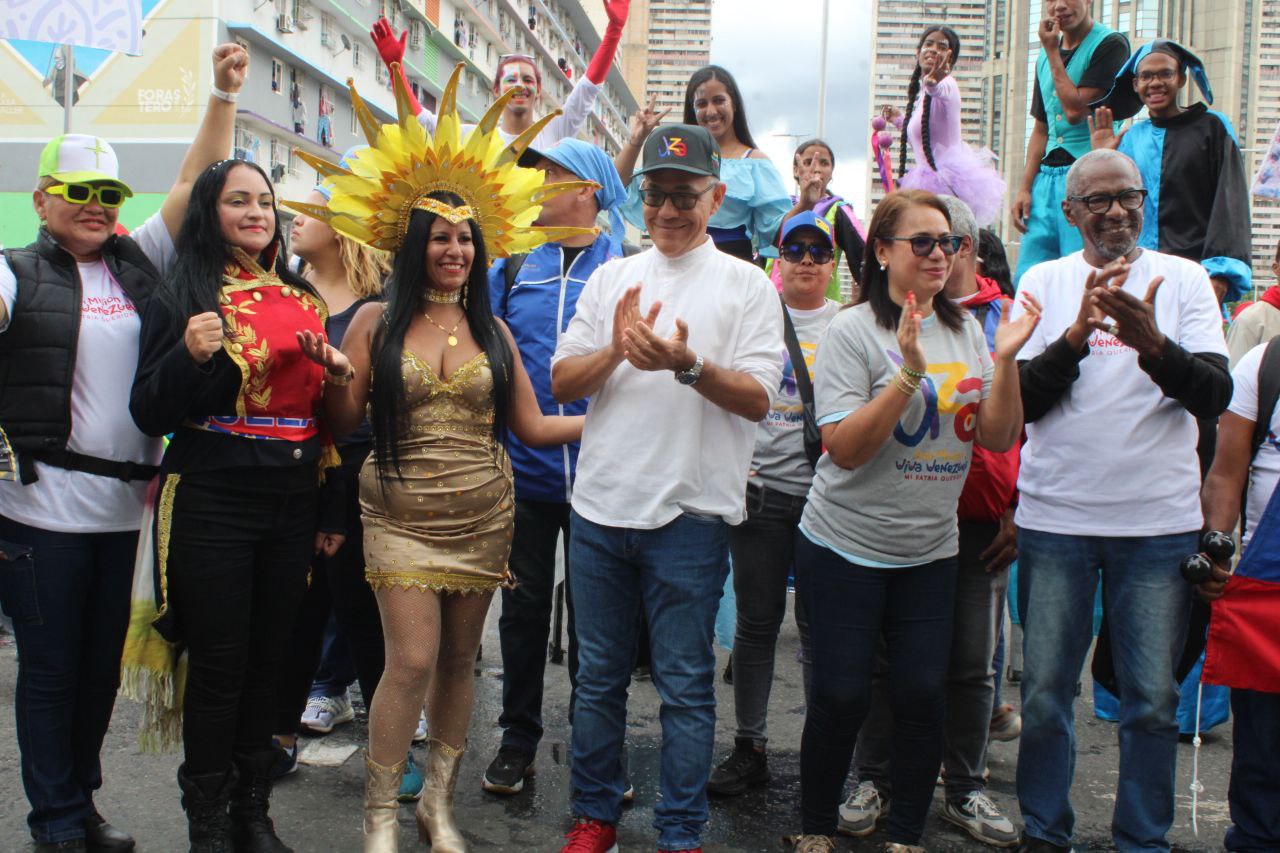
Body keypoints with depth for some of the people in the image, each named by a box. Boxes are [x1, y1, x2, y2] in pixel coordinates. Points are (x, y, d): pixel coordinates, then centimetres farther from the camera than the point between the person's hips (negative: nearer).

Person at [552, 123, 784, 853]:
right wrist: (616, 350, -11)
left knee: (685, 685, 5)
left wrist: (688, 364, -22)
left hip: (690, 512, -3)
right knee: (599, 676, 14)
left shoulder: (746, 284, 2)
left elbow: (759, 398, -6)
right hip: (601, 506, 4)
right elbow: (561, 382, 7)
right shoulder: (611, 279, 13)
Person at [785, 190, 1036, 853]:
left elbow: (998, 438, 1)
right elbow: (844, 449, -18)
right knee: (840, 698, 1)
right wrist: (910, 373, -26)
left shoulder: (965, 331, 6)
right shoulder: (853, 331, -10)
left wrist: (1004, 359, -12)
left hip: (931, 552, 4)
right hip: (845, 549, -4)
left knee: (923, 697, 4)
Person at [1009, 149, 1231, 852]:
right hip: (1055, 518, 0)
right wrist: (1077, 333, -19)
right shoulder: (1044, 281, 6)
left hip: (1160, 521, 0)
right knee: (1044, 691, 8)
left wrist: (1153, 344, -26)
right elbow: (1022, 398, -3)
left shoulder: (1183, 279, 4)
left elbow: (1214, 394, -7)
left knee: (1154, 699, 7)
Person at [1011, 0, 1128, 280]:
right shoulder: (1045, 56, 18)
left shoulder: (1110, 44, -4)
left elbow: (1076, 111, -14)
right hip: (1046, 176, 7)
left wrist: (1052, 52, -5)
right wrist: (1025, 187, 9)